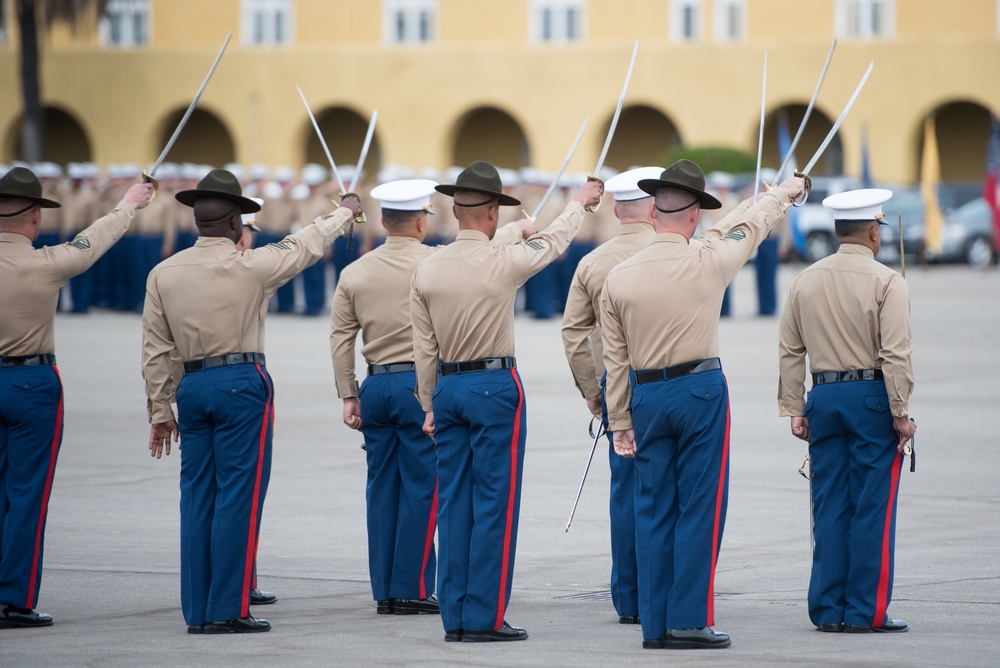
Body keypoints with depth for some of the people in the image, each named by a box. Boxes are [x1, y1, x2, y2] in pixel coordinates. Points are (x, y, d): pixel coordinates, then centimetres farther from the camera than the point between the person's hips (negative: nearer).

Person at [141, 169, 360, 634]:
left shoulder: (164, 273, 5)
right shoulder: (249, 266, -7)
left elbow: (156, 350, 7)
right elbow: (305, 246, 9)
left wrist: (160, 410, 14)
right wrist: (344, 212, 27)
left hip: (191, 386, 5)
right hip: (241, 384, -5)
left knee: (197, 497, 7)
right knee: (238, 496, -3)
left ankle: (197, 611, 9)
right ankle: (227, 610, -5)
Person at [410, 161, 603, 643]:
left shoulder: (427, 271, 2)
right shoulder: (503, 263, -11)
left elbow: (423, 348, 7)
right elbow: (554, 241, 9)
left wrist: (430, 407, 16)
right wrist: (580, 203, 28)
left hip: (447, 387, 5)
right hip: (495, 386, -5)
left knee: (454, 505, 8)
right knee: (494, 505, -3)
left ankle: (454, 617, 9)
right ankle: (484, 617, -4)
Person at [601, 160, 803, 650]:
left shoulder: (618, 277, 0)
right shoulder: (707, 261, -9)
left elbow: (615, 360, 6)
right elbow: (752, 223, 11)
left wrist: (620, 422, 14)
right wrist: (786, 191, 31)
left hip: (646, 397, 4)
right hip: (700, 390, -4)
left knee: (653, 511, 8)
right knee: (700, 508, -1)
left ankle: (655, 624, 9)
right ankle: (689, 619, -4)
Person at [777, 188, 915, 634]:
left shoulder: (805, 282, 8)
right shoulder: (885, 282, -9)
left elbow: (789, 352, 10)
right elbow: (895, 355, -14)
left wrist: (794, 409, 14)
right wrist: (901, 413, -9)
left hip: (823, 397, 5)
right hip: (871, 397, -5)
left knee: (829, 508, 8)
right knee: (873, 509, -1)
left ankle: (827, 610, 9)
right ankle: (865, 611, -1)